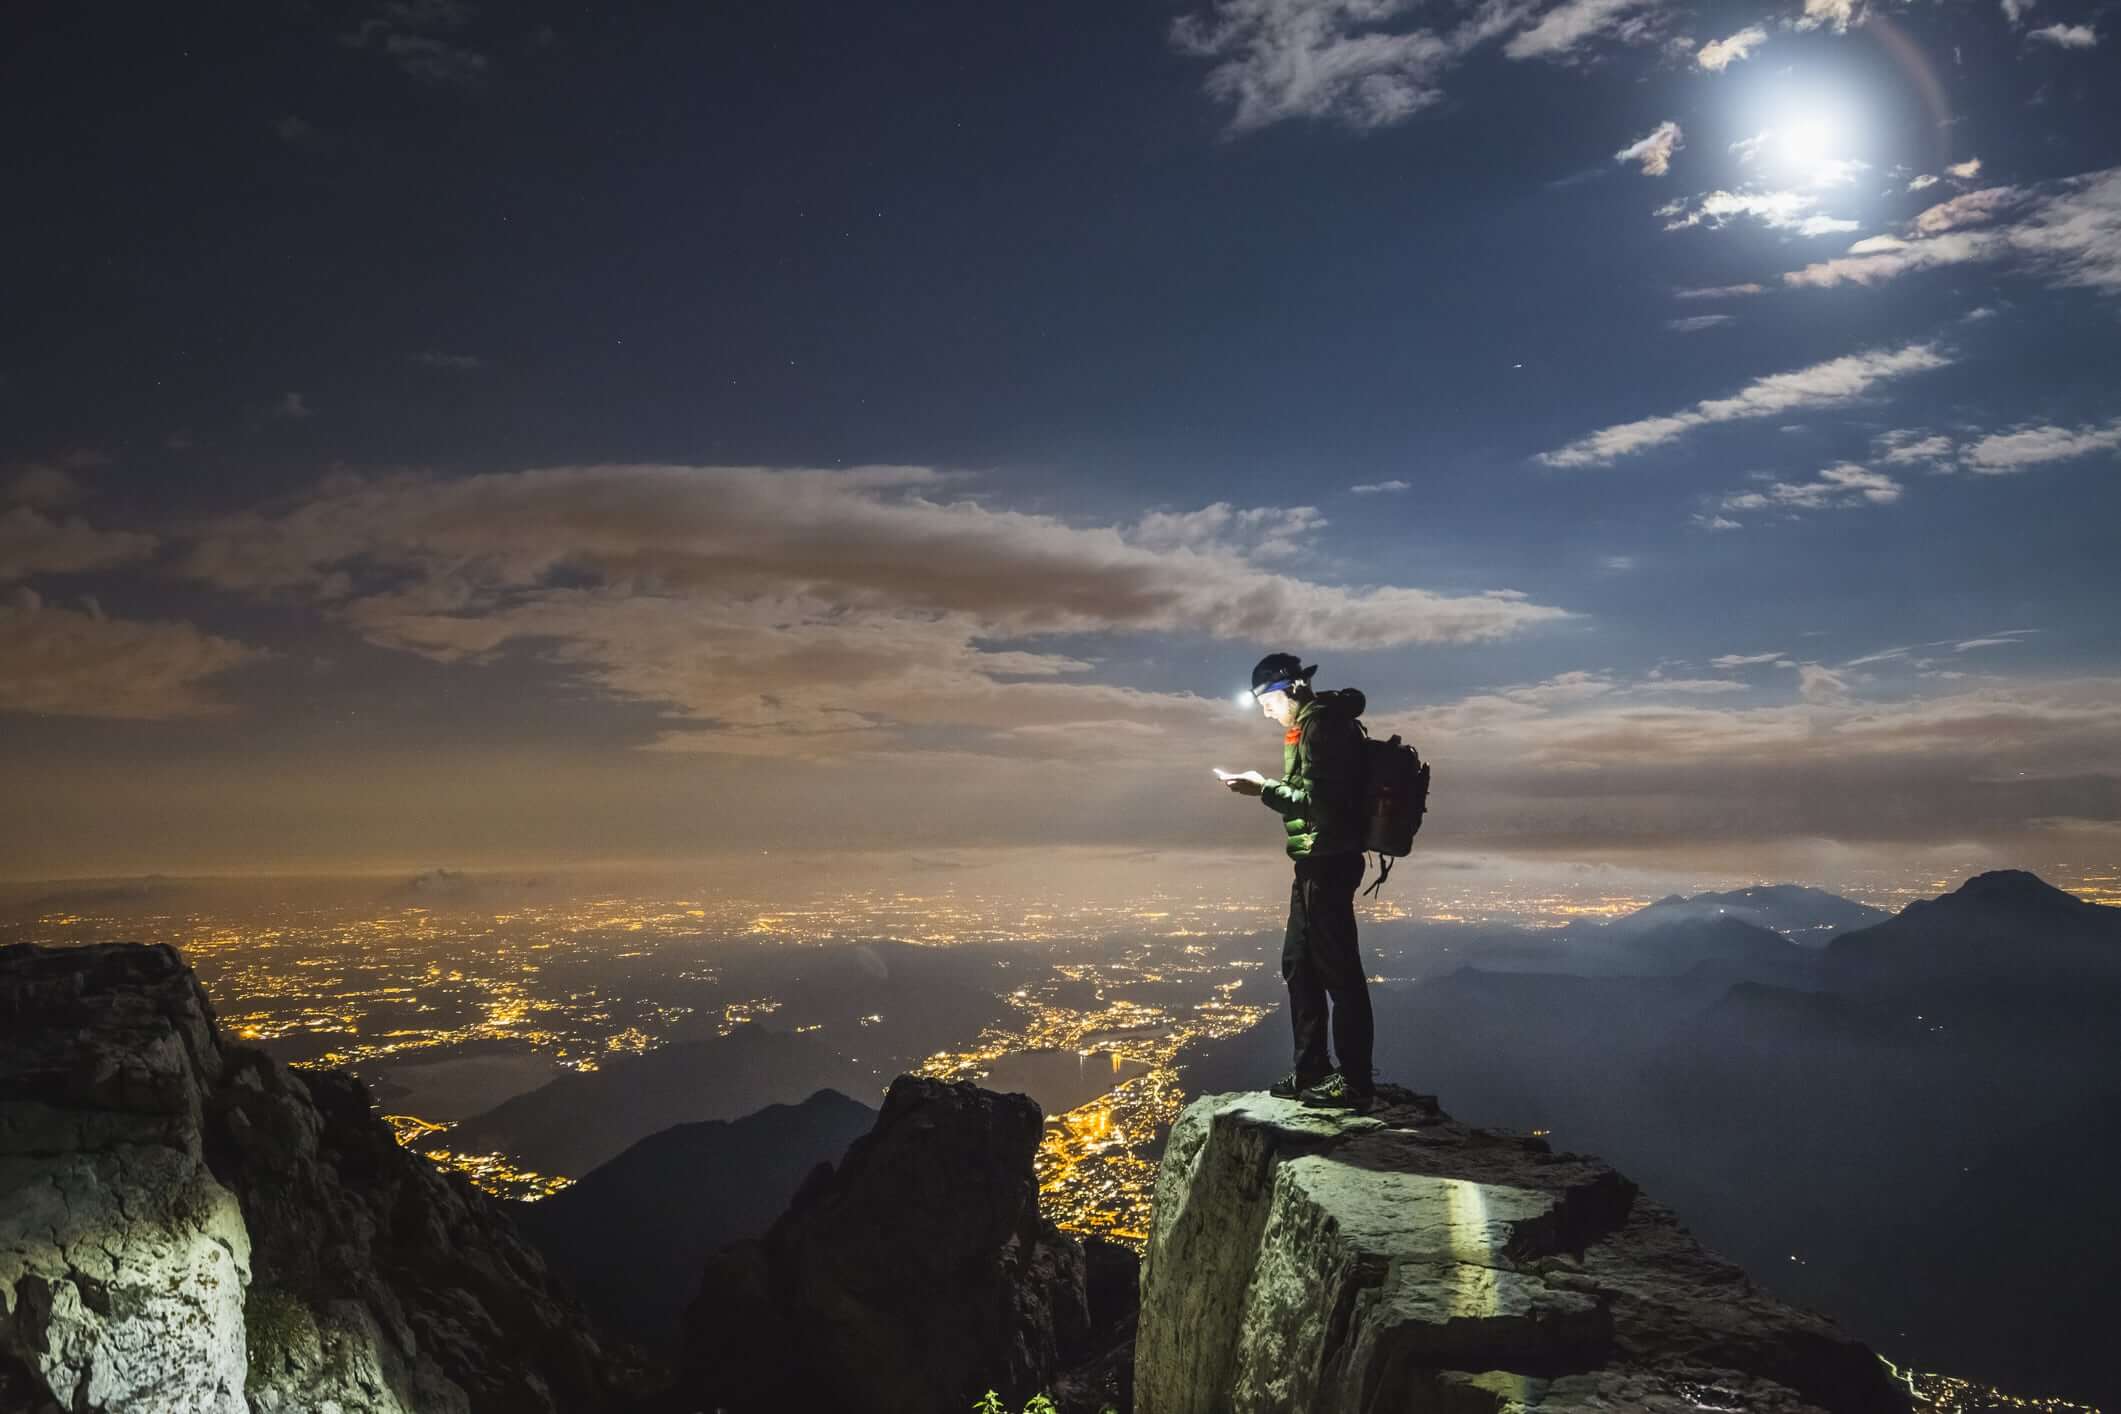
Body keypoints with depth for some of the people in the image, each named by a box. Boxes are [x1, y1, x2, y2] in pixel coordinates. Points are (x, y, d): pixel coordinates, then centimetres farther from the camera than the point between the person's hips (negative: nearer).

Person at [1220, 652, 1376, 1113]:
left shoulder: (1321, 726, -15)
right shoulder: (1317, 724, 17)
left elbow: (1317, 800, -21)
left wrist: (1263, 788, -14)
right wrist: (1267, 789, 10)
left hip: (1327, 861, -11)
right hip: (1317, 861, 11)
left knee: (1338, 970, -7)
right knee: (1299, 963, 16)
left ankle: (1355, 1081, -1)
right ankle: (1312, 1071, 25)